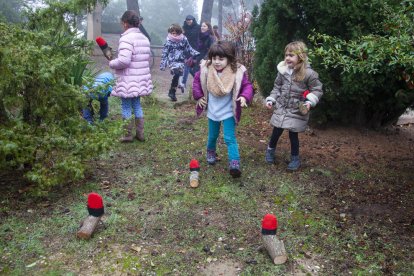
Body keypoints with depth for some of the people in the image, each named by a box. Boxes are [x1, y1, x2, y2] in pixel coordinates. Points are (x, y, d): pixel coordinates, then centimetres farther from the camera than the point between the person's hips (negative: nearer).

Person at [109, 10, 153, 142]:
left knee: (126, 107, 4)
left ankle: (128, 135, 12)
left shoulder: (126, 38, -17)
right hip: (141, 79, 8)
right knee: (137, 105, 17)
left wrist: (111, 63, -7)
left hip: (128, 80, -8)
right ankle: (140, 133, 22)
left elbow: (123, 61, -25)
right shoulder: (144, 38, 10)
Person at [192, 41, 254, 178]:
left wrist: (245, 97, -31)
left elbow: (247, 86, -12)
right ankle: (211, 151, 49)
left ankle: (234, 163, -8)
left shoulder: (237, 71, -20)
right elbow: (196, 80, 4)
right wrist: (198, 96, -1)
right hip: (212, 111, 3)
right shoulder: (206, 69, -12)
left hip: (228, 112, -3)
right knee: (213, 135, 21)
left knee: (230, 138, -8)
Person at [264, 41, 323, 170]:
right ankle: (270, 150, 39)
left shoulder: (308, 73, -15)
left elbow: (317, 90, -6)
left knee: (293, 135, 5)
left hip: (297, 111, -3)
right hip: (281, 108, 3)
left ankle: (295, 158, 26)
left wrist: (310, 102, -21)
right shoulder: (283, 70, -2)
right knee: (276, 132, 12)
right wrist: (271, 99, 2)